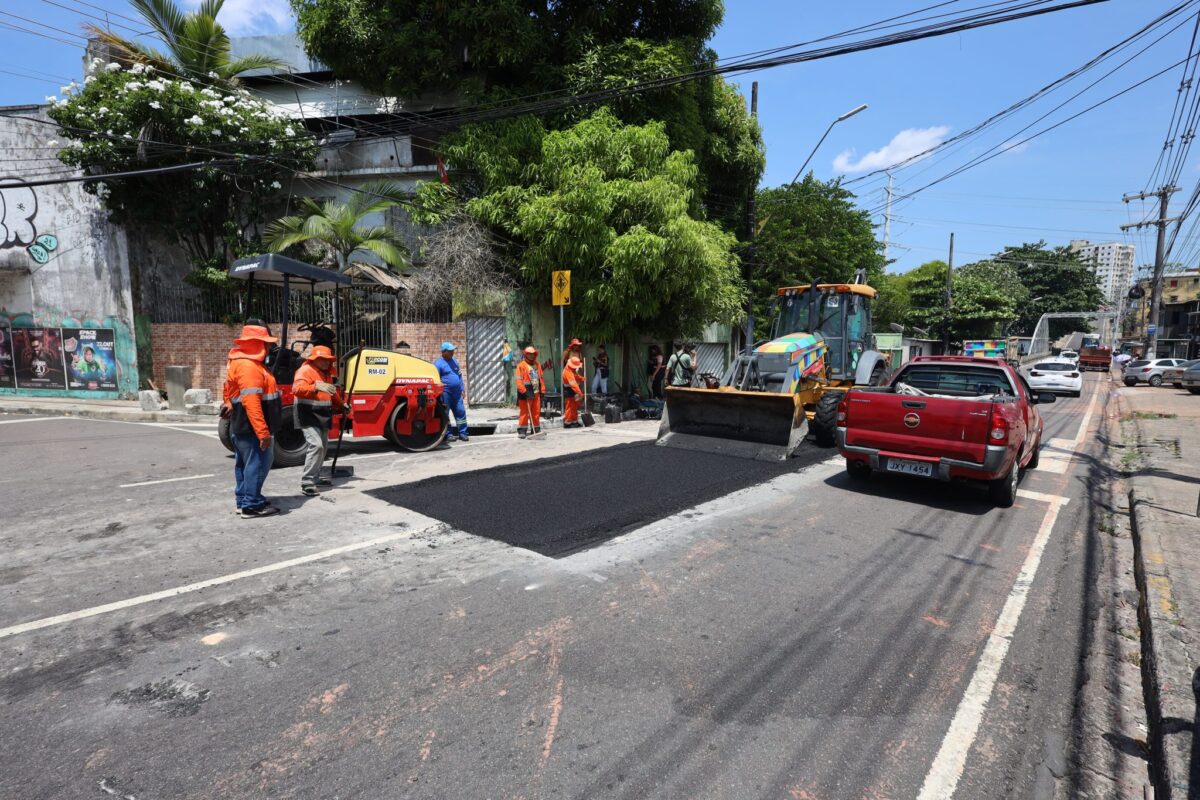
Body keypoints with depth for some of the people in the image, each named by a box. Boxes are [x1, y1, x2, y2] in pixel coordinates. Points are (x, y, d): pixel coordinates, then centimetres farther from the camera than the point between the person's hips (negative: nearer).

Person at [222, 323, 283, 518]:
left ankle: (244, 500, 24)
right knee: (257, 463, -6)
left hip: (242, 427, 11)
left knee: (245, 464, 15)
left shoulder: (244, 363, 16)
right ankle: (252, 505, -1)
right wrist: (263, 432, -28)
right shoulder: (248, 366, -19)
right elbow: (251, 402, -26)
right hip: (251, 428, -11)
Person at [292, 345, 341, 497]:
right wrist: (316, 386, -43)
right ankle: (307, 482, -18)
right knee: (315, 445, -21)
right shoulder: (305, 370, -13)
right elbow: (297, 389, -30)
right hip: (308, 416, -10)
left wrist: (340, 405, 23)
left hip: (322, 416, 10)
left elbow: (332, 393, 30)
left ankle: (315, 477, 29)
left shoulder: (326, 373, 16)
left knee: (323, 446, 15)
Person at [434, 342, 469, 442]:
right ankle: (448, 434, 8)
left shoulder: (454, 361, 14)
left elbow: (459, 375, 19)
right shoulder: (438, 364, -7)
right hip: (445, 393, -6)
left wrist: (463, 389, 15)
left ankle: (462, 433, 10)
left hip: (457, 393, 6)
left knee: (461, 412, 4)